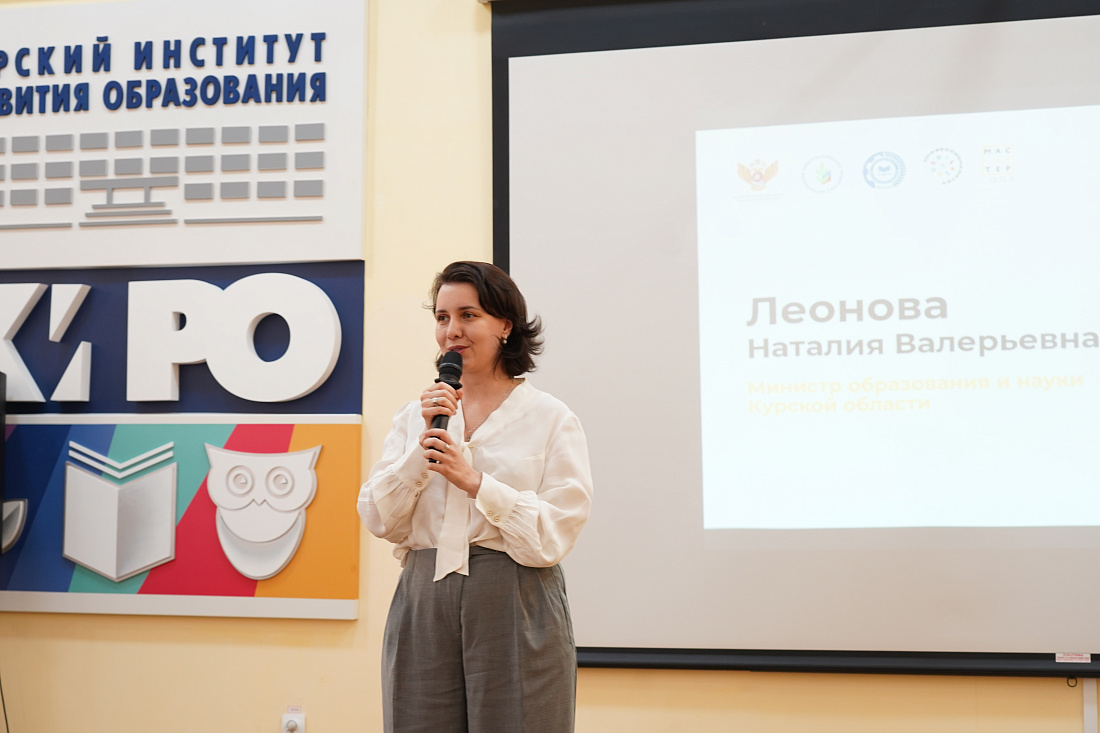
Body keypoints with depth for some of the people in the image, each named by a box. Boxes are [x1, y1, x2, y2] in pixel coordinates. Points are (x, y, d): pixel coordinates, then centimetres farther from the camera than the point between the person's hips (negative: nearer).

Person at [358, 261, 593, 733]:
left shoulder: (552, 420, -1)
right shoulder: (413, 417, 11)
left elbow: (554, 538, -9)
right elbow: (379, 521, 4)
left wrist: (475, 482, -16)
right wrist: (422, 447, -7)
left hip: (515, 607, -3)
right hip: (424, 605, 3)